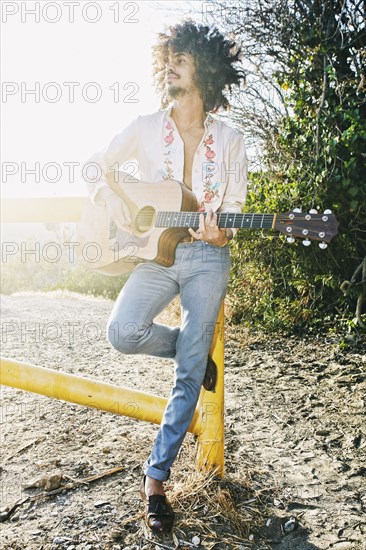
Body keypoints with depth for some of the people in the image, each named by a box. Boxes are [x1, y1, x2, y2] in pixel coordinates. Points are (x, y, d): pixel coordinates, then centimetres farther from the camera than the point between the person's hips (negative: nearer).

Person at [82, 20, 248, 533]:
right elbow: (94, 166, 12)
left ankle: (155, 477, 12)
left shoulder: (229, 140, 4)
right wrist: (107, 193, -10)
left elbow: (234, 210, 4)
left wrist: (220, 233, -19)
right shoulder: (145, 127, 5)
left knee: (188, 374, -4)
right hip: (156, 254, 1)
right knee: (123, 332, -27)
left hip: (207, 259, -1)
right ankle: (192, 346, 9)